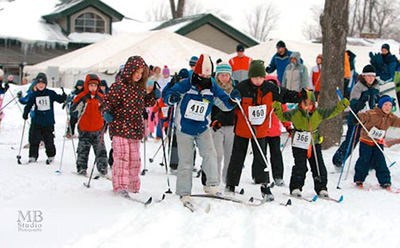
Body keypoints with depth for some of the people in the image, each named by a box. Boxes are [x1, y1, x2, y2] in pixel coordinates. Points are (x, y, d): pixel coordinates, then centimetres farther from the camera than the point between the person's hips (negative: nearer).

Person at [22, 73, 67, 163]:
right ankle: (33, 156, 8)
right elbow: (29, 105, 8)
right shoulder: (34, 95, 5)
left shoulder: (51, 93, 1)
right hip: (36, 121, 2)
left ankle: (51, 156, 20)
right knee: (34, 139, -1)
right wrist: (25, 113, -4)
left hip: (48, 122, -1)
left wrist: (63, 97, -16)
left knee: (49, 140, 3)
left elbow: (59, 99, 4)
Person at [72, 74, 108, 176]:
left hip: (98, 129, 2)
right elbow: (73, 110, 0)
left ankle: (102, 167, 8)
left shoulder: (101, 98, 7)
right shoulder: (82, 97, -4)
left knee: (100, 149, 2)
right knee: (83, 149, 4)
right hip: (84, 129, -2)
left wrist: (105, 125, 23)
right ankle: (81, 168, 12)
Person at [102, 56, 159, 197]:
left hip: (135, 129, 7)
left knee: (134, 159, 11)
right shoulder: (118, 86, -8)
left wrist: (154, 96, 7)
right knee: (122, 157, -12)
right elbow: (108, 101, -8)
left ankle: (132, 185, 23)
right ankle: (120, 186, -10)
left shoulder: (140, 88, 13)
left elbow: (145, 103, 24)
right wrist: (106, 112, -26)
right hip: (120, 128, -7)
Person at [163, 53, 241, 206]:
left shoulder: (213, 88, -3)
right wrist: (172, 98, -33)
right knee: (186, 161, 0)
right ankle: (184, 193, 10)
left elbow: (225, 104, 1)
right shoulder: (185, 85, -12)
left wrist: (233, 99, -21)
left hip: (203, 128, 2)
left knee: (210, 154, -16)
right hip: (184, 129, -2)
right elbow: (167, 96, -10)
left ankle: (211, 185, -3)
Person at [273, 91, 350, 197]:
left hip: (314, 144, 3)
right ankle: (295, 188, 2)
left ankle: (321, 188, 12)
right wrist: (278, 109, -23)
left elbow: (332, 112, 2)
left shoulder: (318, 113, -3)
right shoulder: (295, 114, -8)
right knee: (300, 166, -9)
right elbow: (282, 116, -5)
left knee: (319, 166, 2)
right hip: (299, 145, -3)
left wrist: (341, 105, -9)